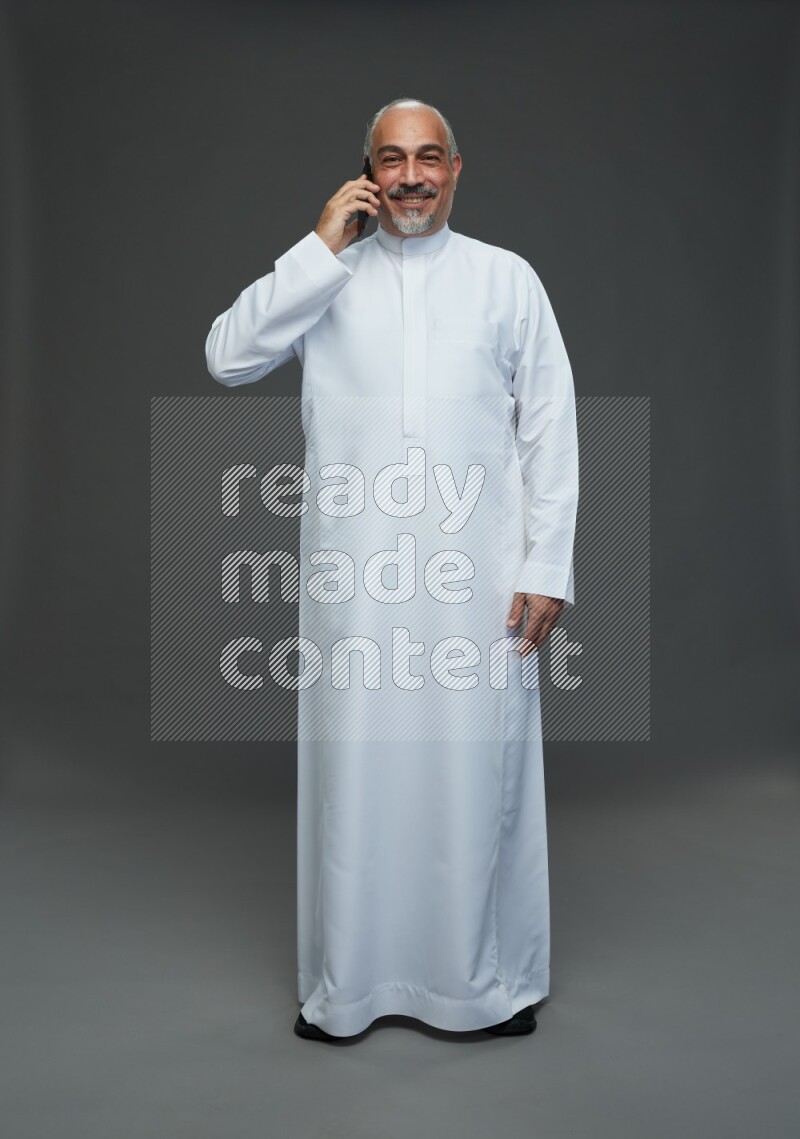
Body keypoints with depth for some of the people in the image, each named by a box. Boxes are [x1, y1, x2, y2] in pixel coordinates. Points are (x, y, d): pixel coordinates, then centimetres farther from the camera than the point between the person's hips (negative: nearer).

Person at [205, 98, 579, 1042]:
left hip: (478, 575, 0)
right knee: (354, 769, 7)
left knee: (478, 770, 6)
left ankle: (489, 982, 27)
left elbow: (550, 428, 5)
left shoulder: (507, 277, 9)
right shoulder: (326, 277, 10)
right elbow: (228, 358, -4)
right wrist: (323, 249, -6)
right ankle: (345, 985, 26)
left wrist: (547, 565, -2)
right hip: (355, 574, 1)